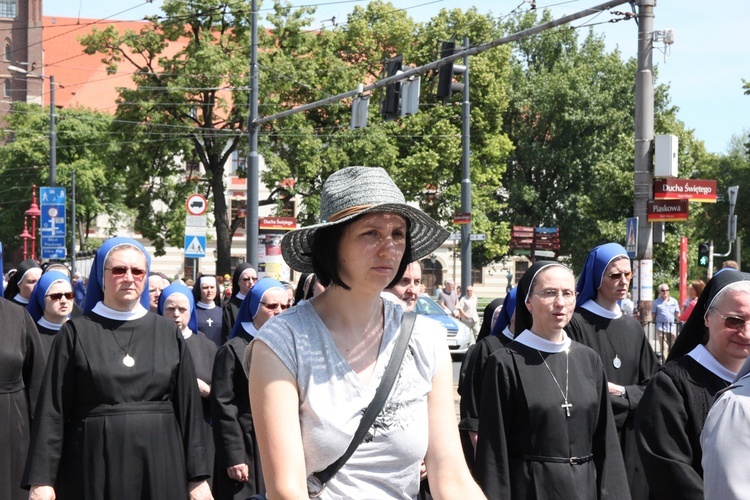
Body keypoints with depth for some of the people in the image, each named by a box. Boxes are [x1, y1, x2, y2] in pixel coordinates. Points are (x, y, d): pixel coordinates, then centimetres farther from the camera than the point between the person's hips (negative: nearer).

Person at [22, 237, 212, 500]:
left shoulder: (168, 333, 7)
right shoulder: (76, 333, 1)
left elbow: (188, 405, 6)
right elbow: (53, 409, -3)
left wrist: (198, 475, 1)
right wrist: (42, 478, -9)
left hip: (159, 463, 2)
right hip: (95, 464, -2)